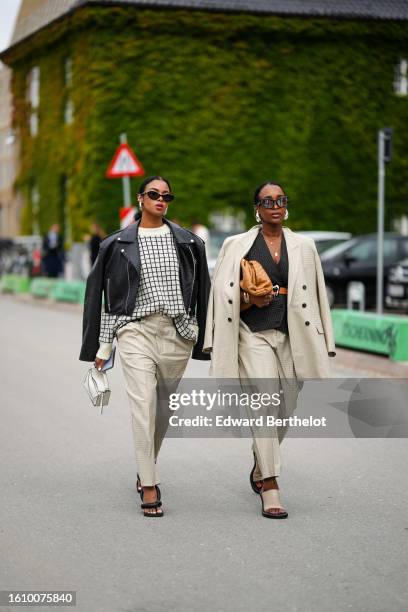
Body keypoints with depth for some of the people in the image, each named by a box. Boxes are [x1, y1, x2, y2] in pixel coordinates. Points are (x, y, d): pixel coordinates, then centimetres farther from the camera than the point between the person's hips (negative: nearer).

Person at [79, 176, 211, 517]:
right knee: (143, 404, -13)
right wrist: (102, 346, 5)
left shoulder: (188, 242, 7)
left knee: (164, 407, 10)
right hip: (136, 331, -2)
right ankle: (149, 486, -12)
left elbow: (202, 292, 11)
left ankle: (147, 468, 32)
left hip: (177, 332, 2)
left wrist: (204, 341, 8)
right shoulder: (118, 244, 4)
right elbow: (98, 293, 7)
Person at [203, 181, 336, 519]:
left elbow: (315, 295, 11)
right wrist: (249, 299, -12)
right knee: (264, 404, -15)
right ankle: (271, 489, -15)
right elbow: (223, 295, 8)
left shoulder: (303, 246, 10)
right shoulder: (237, 245, 4)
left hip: (292, 335, 3)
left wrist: (320, 344, 7)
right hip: (254, 335, -3)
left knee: (285, 409, 8)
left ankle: (261, 464, 36)